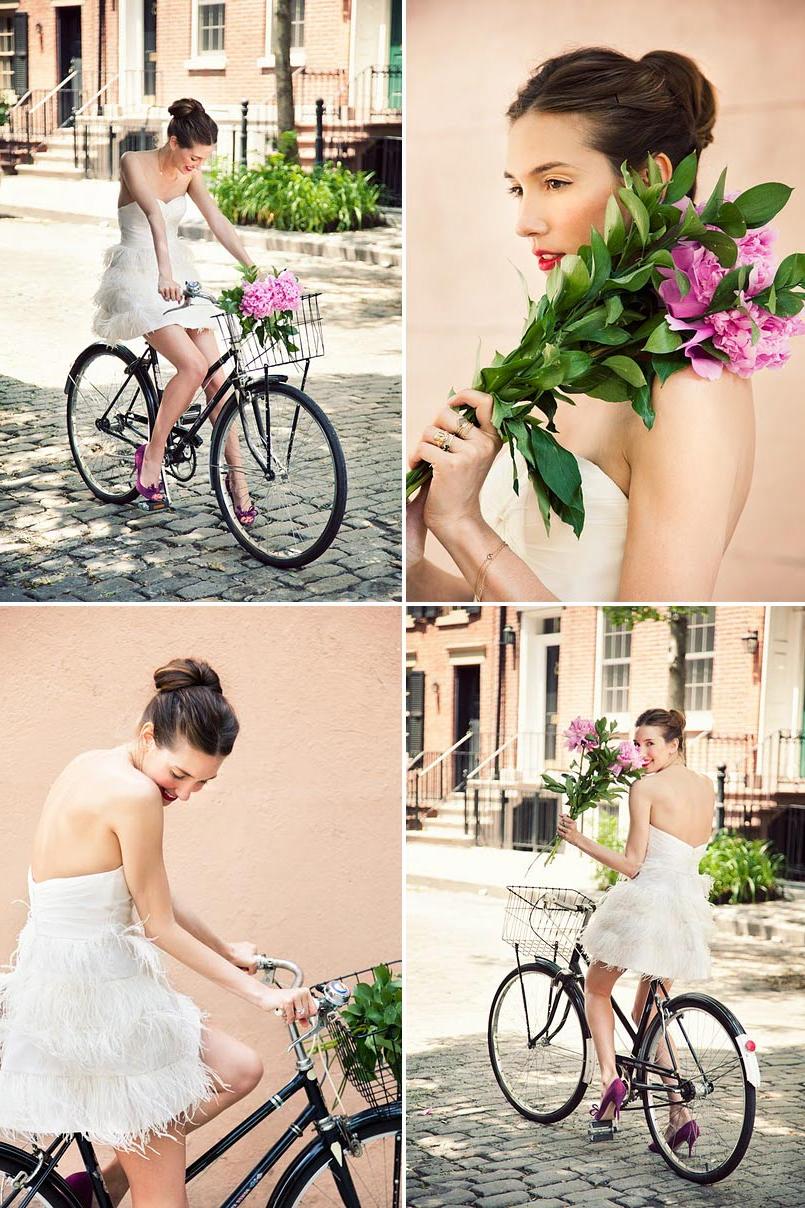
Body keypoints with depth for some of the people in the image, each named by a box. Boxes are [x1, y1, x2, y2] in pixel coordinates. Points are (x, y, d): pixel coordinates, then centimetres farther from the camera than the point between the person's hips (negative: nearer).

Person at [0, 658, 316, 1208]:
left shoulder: (91, 766, 7)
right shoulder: (135, 794, -21)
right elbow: (159, 925, -13)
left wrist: (225, 950, 23)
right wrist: (260, 991, -6)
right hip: (97, 993, -9)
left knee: (240, 1070, 16)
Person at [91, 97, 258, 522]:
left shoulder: (189, 174, 6)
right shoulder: (134, 163, -13)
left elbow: (219, 224, 1)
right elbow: (153, 213, -27)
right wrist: (164, 274, -41)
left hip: (178, 274, 6)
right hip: (137, 276, -6)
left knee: (216, 374, -4)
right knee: (192, 366, -22)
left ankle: (236, 475, 2)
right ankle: (151, 456, -5)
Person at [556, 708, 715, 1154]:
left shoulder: (645, 787, -12)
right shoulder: (705, 786, 8)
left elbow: (633, 864, -13)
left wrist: (579, 839, -8)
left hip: (648, 897, -6)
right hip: (689, 905, 6)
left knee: (596, 987, 18)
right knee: (647, 1011, 18)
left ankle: (610, 1076, -2)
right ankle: (679, 1112, 7)